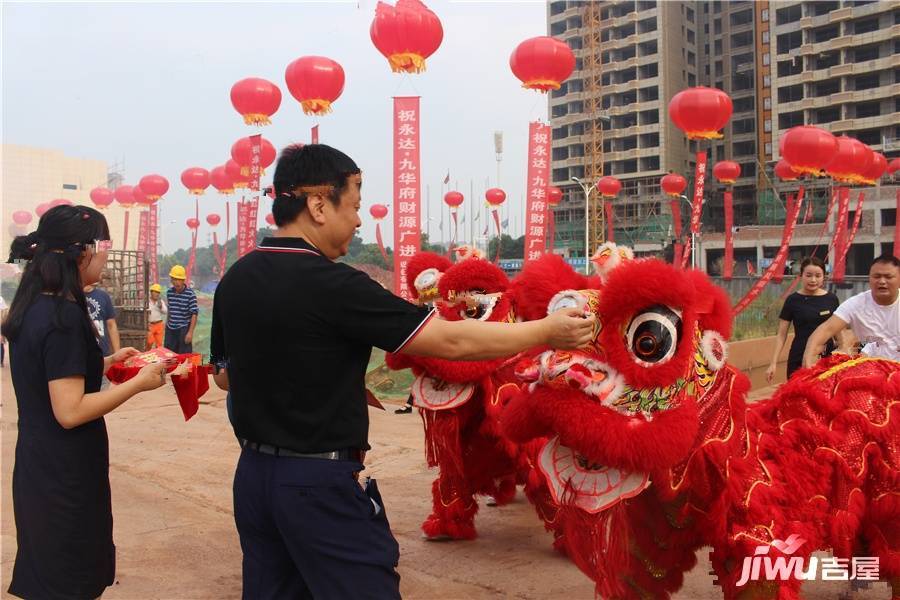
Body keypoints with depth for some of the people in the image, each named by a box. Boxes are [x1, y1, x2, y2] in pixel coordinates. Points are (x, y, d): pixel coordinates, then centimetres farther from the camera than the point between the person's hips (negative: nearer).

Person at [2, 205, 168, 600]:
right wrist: (140, 382, -18)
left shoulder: (34, 306, 6)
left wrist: (105, 363, 14)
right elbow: (70, 411, -25)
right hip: (65, 475, -9)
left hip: (42, 468, 9)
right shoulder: (64, 316, -22)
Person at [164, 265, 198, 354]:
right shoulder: (169, 292, 4)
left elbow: (194, 314, -12)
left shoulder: (190, 294, -11)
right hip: (170, 329, 5)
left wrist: (190, 332, -16)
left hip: (183, 329, -5)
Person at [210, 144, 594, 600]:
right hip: (321, 482, -8)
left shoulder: (233, 281, 2)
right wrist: (548, 331, -9)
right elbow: (451, 341, -19)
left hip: (253, 475, 8)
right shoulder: (330, 284, -21)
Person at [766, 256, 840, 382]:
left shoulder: (832, 299, 4)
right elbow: (781, 335, 1)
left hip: (827, 358, 2)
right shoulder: (793, 300, -2)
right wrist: (773, 363, -5)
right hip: (799, 360, -2)